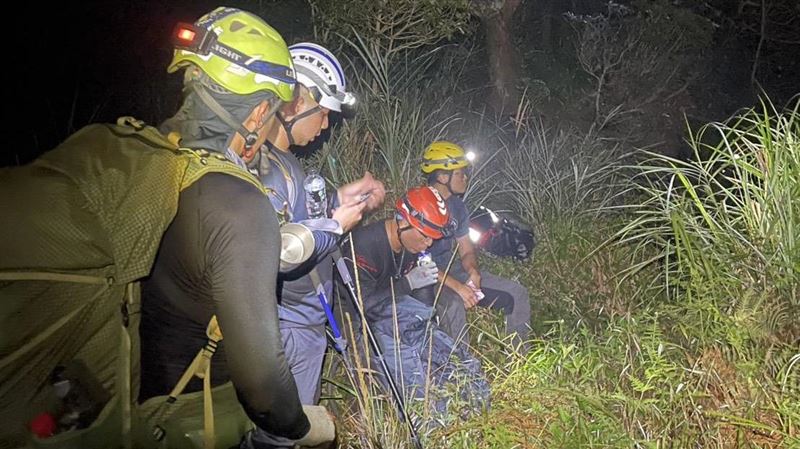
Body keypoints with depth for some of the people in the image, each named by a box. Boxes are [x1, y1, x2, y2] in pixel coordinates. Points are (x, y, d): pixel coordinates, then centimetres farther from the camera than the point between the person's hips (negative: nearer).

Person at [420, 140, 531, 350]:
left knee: (517, 293, 0)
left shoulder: (457, 206, 7)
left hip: (452, 269, 8)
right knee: (454, 304, -40)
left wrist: (473, 270, -13)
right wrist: (457, 286, -31)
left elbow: (466, 249, 11)